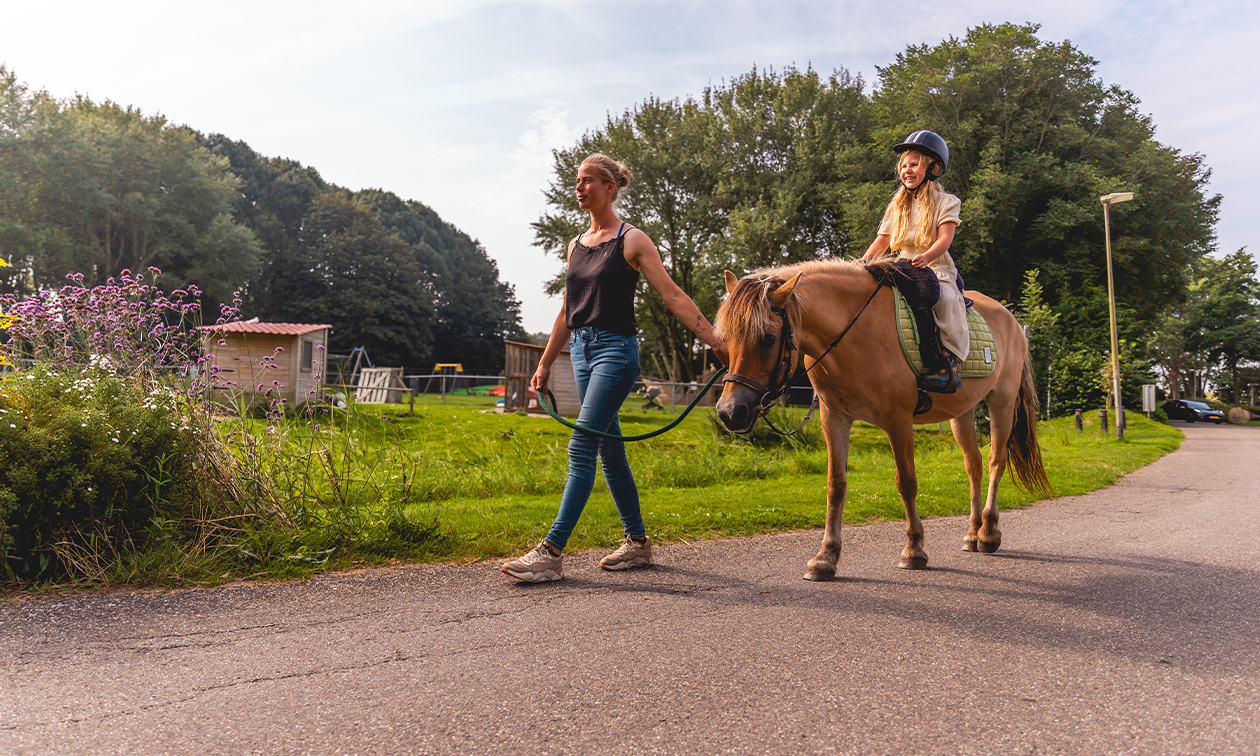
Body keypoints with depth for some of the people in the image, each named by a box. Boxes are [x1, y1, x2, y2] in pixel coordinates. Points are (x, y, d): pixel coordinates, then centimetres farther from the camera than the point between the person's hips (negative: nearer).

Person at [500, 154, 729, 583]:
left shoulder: (632, 241, -4)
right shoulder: (576, 245, 15)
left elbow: (673, 297, -7)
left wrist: (716, 342, -14)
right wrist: (545, 364, 19)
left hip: (615, 350, -7)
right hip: (582, 351, 8)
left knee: (582, 448, -12)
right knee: (609, 450, 10)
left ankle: (552, 553, -10)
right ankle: (638, 542, 22)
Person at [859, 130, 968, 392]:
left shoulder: (945, 202, 5)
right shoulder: (897, 205, 20)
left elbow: (945, 239, -10)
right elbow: (881, 241, 17)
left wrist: (926, 257, -31)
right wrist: (864, 261, -4)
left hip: (937, 268, -5)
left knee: (945, 296, -36)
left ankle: (951, 360, -34)